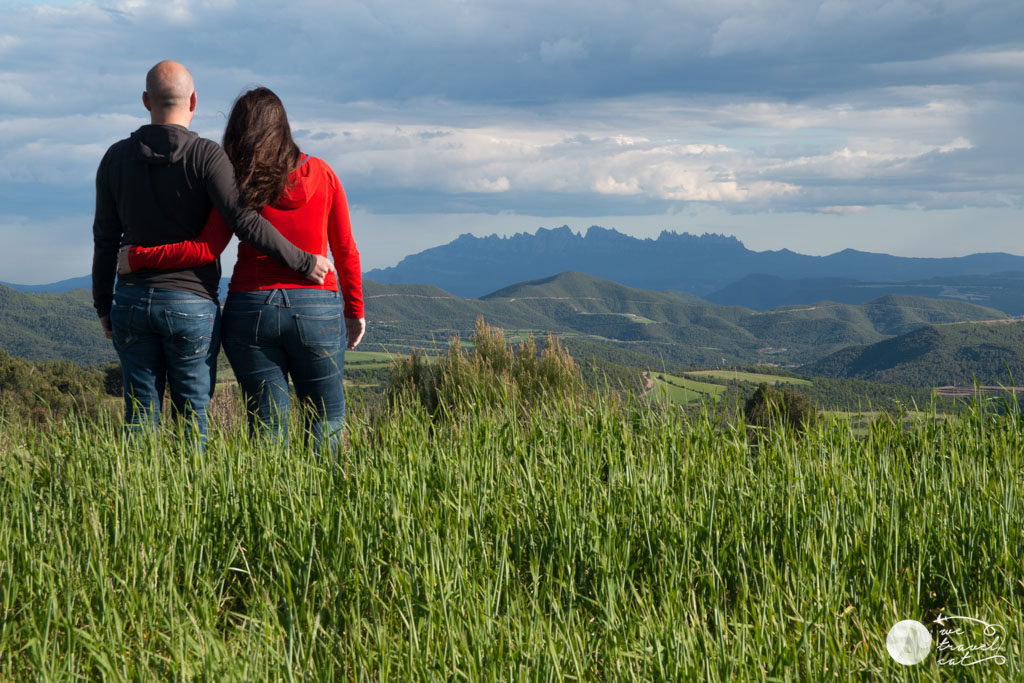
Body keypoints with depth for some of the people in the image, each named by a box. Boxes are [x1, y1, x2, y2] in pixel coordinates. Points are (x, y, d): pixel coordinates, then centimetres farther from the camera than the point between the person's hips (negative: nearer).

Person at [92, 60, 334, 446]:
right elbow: (245, 222, -18)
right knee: (192, 419, 4)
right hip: (191, 304, -4)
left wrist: (103, 305, 17)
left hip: (132, 300, 4)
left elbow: (105, 238, 8)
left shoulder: (116, 157, 4)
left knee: (140, 416, 8)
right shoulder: (205, 156, -9)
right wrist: (304, 262, -11)